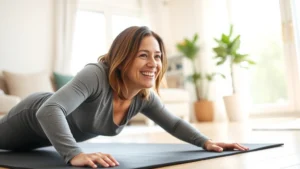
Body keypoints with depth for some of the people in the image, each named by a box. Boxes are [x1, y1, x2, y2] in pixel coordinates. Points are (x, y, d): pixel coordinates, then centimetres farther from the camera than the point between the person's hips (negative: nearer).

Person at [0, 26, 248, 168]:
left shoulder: (145, 97, -21)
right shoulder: (96, 75, -43)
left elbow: (174, 123, -7)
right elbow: (49, 109, -51)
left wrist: (207, 142, -21)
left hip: (63, 134, 7)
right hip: (34, 118, -6)